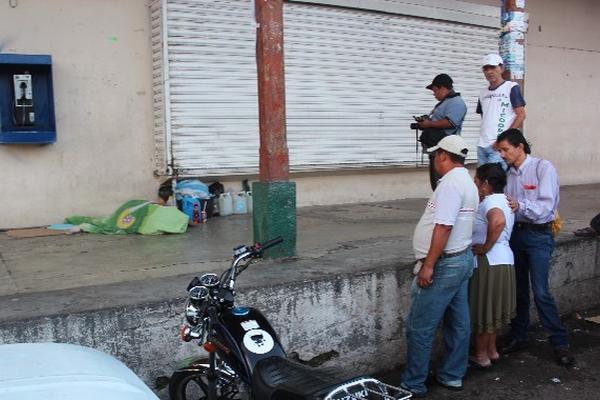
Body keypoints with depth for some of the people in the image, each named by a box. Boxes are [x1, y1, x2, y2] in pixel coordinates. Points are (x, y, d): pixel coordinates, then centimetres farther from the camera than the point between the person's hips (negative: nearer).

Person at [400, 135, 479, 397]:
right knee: (458, 323, 15)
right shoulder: (467, 182, 15)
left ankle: (413, 385, 5)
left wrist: (428, 265, -23)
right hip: (462, 259, 11)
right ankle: (452, 376, 26)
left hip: (444, 264, -11)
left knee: (419, 328, -3)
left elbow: (443, 227, -25)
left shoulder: (451, 183, -17)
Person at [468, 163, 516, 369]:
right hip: (503, 261, 10)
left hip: (488, 263, -10)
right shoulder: (503, 200, 13)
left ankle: (481, 356, 16)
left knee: (482, 308, 4)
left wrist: (485, 247, -27)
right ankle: (492, 350, 32)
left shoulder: (490, 201, -19)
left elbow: (498, 221, -39)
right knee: (490, 308, 20)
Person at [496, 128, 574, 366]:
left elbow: (546, 206, -18)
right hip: (515, 233, 6)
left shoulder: (543, 168, -9)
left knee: (540, 291, -10)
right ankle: (518, 336, 25)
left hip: (538, 235, -6)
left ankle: (560, 342, 3)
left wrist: (520, 206, -31)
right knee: (517, 289, 12)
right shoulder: (510, 173, 9)